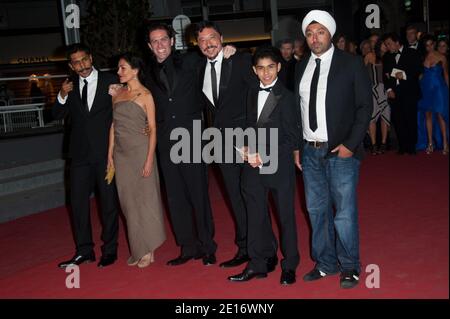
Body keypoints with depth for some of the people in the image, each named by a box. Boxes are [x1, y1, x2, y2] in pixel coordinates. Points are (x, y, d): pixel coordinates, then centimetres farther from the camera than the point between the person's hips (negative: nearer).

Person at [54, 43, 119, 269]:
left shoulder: (110, 81, -2)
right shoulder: (70, 86, 8)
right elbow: (57, 115, 4)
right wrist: (62, 96, -14)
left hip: (105, 152, -3)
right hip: (80, 154, 4)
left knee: (108, 201, 5)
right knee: (78, 202, 6)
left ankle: (110, 249, 17)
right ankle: (84, 250, 17)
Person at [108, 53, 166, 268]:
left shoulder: (145, 96, -5)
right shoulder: (117, 94, 11)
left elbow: (152, 128, -7)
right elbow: (113, 125, 13)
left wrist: (149, 160, -13)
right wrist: (110, 154, 8)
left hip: (140, 151, -5)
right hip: (121, 153, 6)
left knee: (144, 199, 1)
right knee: (128, 201, 8)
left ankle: (148, 250, 14)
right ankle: (137, 249, 19)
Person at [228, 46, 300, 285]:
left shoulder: (286, 97, -8)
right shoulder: (252, 95, 11)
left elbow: (291, 138, -10)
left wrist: (265, 156, -14)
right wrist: (248, 149, 0)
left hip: (279, 166, -5)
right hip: (254, 167, 5)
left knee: (286, 216, 8)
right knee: (256, 216, 10)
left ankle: (289, 265, 22)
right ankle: (259, 264, 23)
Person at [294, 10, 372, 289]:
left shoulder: (352, 64, -4)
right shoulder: (301, 68, 10)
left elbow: (365, 106, -5)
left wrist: (350, 145, -12)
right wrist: (296, 146, 9)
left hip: (341, 151, -5)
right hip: (310, 151, 5)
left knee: (345, 211, -1)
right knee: (317, 209, 12)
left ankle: (350, 266, 18)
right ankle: (326, 263, 27)